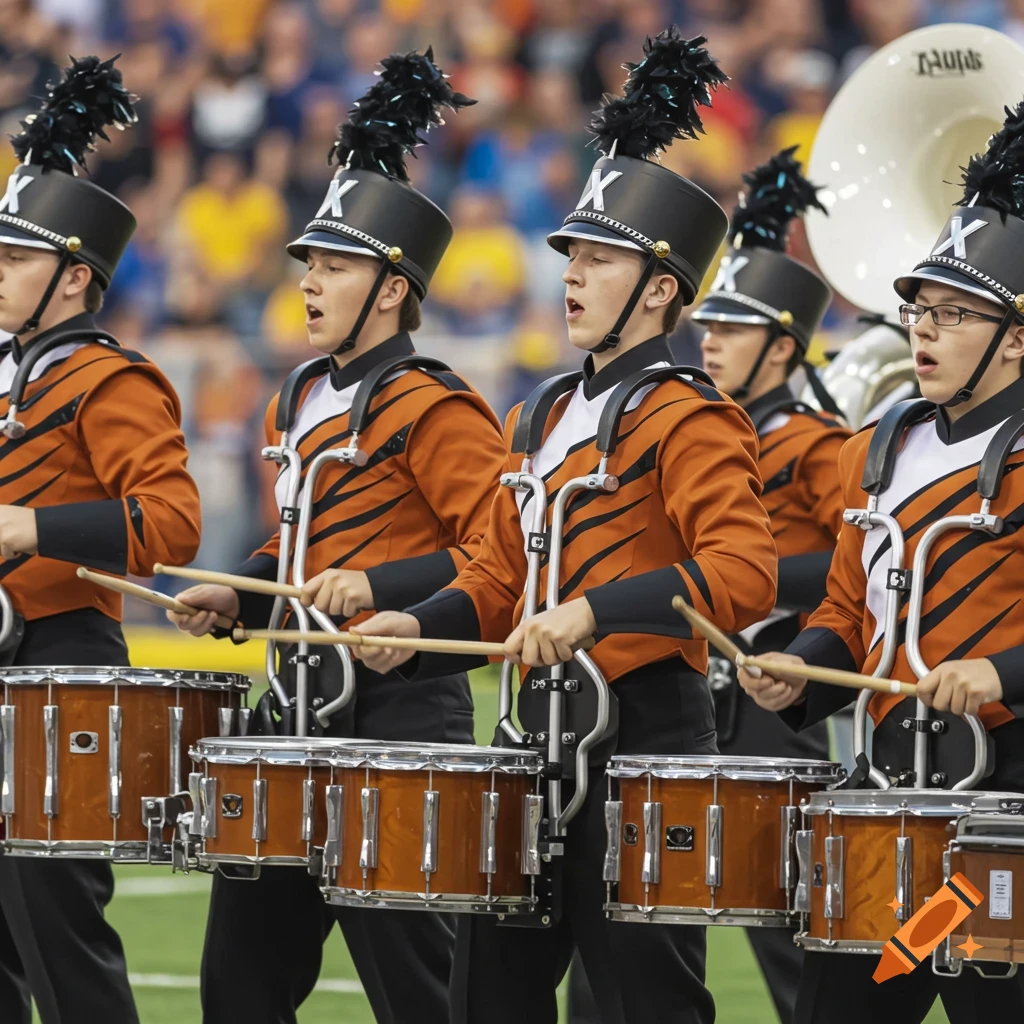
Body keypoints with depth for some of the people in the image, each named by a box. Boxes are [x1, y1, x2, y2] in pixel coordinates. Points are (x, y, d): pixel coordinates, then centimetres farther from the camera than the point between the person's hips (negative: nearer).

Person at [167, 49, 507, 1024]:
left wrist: (378, 586, -25)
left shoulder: (432, 410, -12)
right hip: (301, 698, 9)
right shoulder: (300, 402, 15)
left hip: (397, 708, -9)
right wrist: (237, 592, 10)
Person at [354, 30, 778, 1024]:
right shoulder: (545, 416, 16)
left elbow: (745, 575, -23)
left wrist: (597, 609, -30)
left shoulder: (685, 419, -10)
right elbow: (499, 578, 21)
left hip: (643, 731, -9)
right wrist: (420, 627, 2)